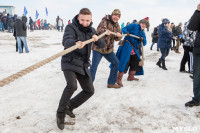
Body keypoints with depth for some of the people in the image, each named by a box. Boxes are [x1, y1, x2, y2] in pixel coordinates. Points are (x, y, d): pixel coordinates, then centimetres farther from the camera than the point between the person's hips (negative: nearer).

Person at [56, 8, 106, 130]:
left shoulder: (91, 30, 8)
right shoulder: (71, 27, -10)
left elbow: (102, 45, 5)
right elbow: (66, 41, -30)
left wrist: (97, 39, -18)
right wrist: (75, 43, -53)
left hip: (83, 65, 6)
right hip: (69, 62, -6)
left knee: (89, 90, 6)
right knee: (72, 85, -29)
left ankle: (69, 106, 25)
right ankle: (61, 113, -7)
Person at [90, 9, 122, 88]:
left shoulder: (117, 25, 11)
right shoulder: (105, 21, -9)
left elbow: (117, 39, 8)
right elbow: (99, 29, -28)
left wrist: (119, 35, -15)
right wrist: (105, 31, -49)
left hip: (108, 48, 7)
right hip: (98, 47, -7)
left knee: (115, 63, 10)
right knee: (94, 66, -12)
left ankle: (111, 83, 23)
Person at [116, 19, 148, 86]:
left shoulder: (143, 33, 18)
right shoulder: (134, 25, -1)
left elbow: (144, 43, 9)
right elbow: (124, 29, -8)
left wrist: (143, 39, -13)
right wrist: (126, 32, -30)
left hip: (134, 48, 9)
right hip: (127, 46, -8)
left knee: (136, 62, 14)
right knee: (124, 62, -17)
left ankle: (130, 77, 30)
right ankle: (119, 79, -13)